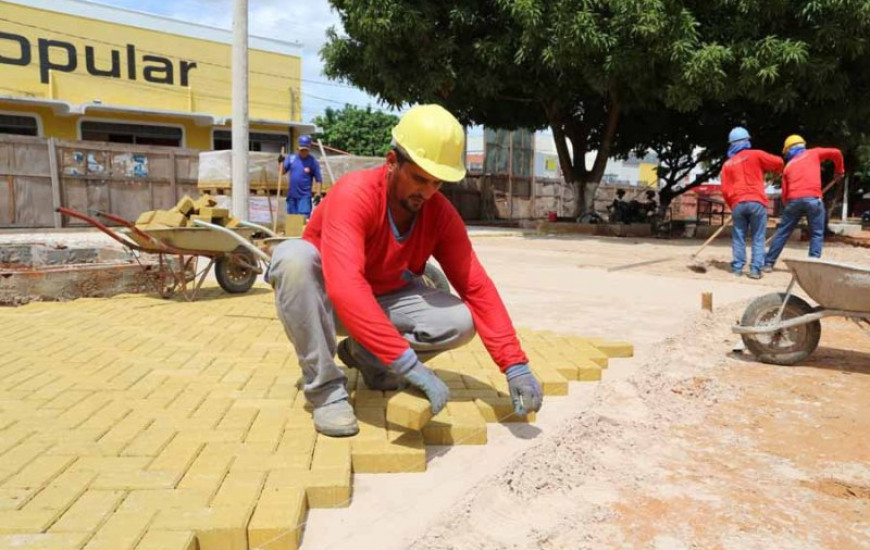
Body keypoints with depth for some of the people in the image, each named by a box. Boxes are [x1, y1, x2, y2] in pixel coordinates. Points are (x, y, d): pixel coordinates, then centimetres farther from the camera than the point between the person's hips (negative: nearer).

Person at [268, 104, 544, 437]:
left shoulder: (441, 214, -14)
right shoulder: (354, 194, -30)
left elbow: (477, 287, -16)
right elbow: (346, 287, -44)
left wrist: (515, 364, -27)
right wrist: (409, 363, -49)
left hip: (385, 301, 4)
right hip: (326, 301, -4)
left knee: (461, 321, -20)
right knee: (294, 257, -36)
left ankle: (365, 356, 3)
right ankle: (325, 388, -22)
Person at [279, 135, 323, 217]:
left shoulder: (313, 161, -3)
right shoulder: (291, 158, 6)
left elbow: (318, 180, -3)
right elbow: (282, 172, 3)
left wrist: (318, 194, -12)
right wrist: (282, 162, -14)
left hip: (305, 196, -4)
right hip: (291, 195, 4)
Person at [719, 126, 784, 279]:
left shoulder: (727, 164, 15)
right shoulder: (755, 155, 6)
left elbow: (725, 190, 10)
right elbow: (778, 162, 6)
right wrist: (776, 171, 29)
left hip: (737, 204, 2)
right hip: (756, 201, -2)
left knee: (738, 237, 8)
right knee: (758, 238, 2)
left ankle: (737, 267, 3)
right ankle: (755, 269, -3)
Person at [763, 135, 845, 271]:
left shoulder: (788, 166, 21)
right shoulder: (814, 153, 17)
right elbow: (835, 153, 7)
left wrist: (789, 205, 26)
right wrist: (839, 171, 23)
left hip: (793, 200, 2)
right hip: (813, 199, -2)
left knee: (782, 232, 11)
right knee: (817, 234, 6)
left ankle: (768, 263, 13)